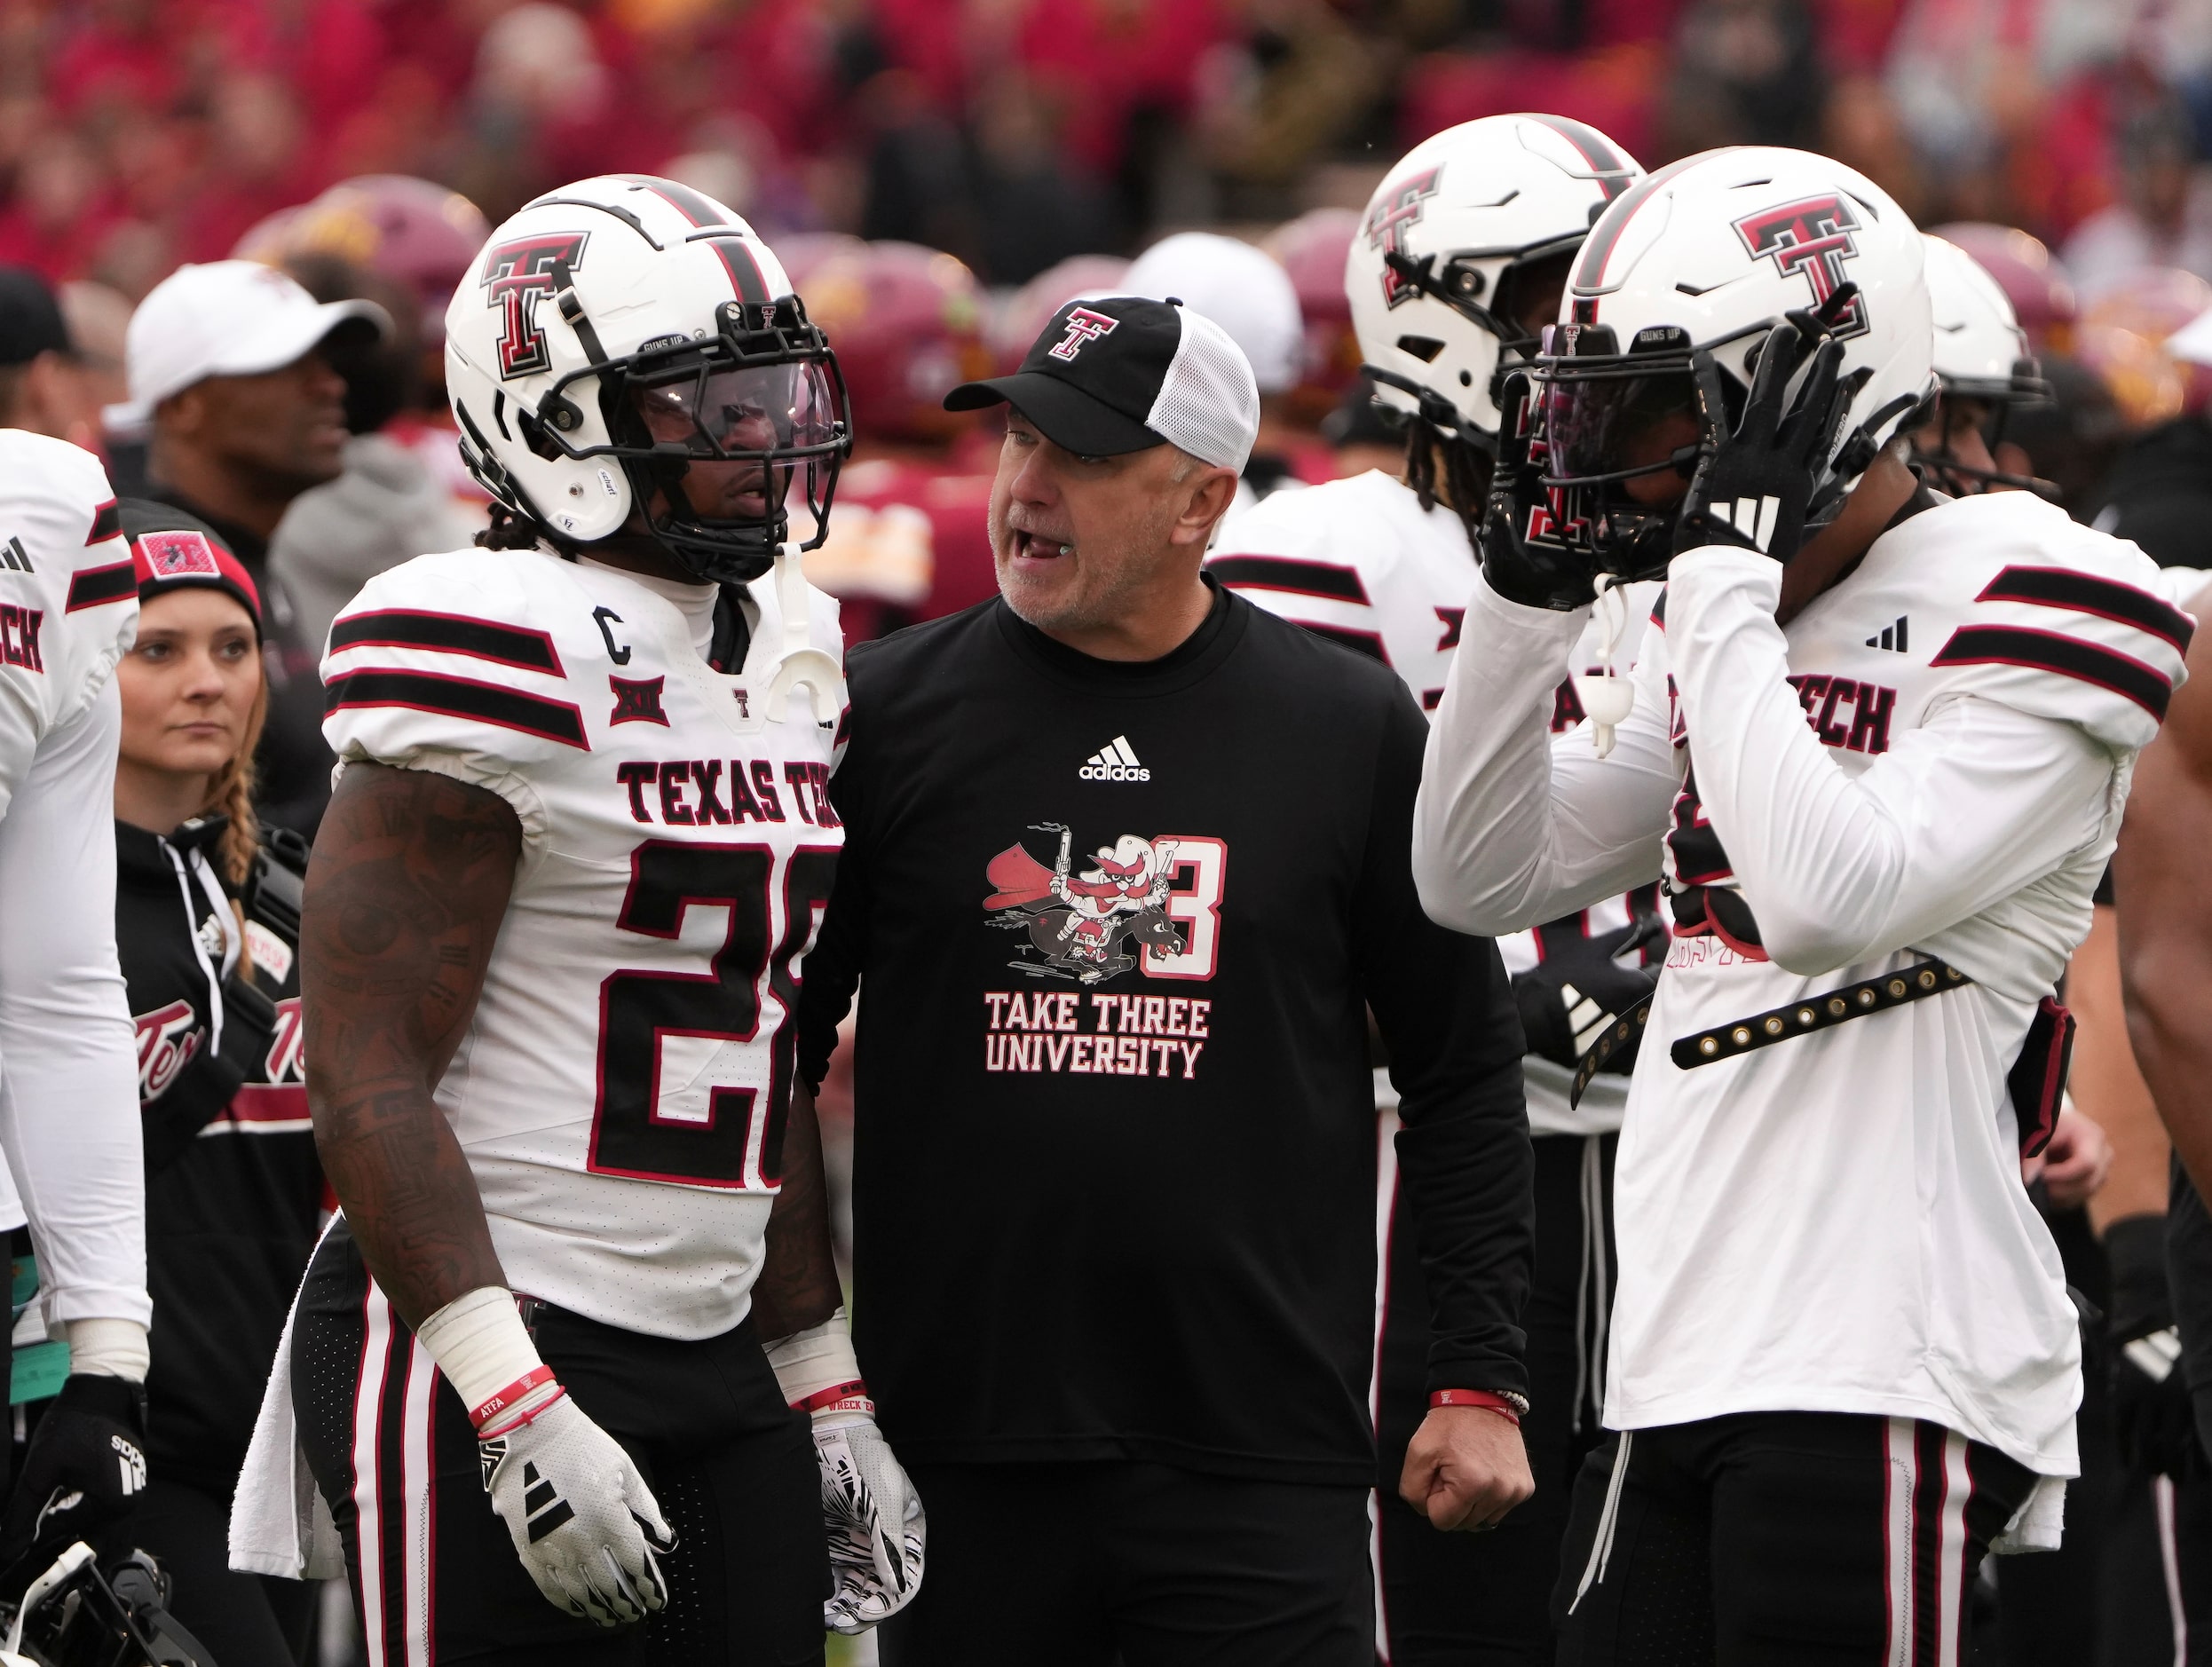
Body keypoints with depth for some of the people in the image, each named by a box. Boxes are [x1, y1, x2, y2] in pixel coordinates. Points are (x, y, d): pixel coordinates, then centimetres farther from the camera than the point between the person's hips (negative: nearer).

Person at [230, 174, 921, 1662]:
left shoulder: (786, 654, 13)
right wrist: (522, 1418, -22)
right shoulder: (505, 663, -13)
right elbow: (369, 1082, -17)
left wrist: (824, 1387, 19)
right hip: (482, 1364, -8)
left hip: (716, 1369, 8)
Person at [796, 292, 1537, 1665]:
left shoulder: (1351, 730, 4)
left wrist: (1483, 1378, 3)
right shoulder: (891, 714, 4)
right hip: (961, 1439, 1)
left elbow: (1463, 1068, 9)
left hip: (1261, 1450, -1)